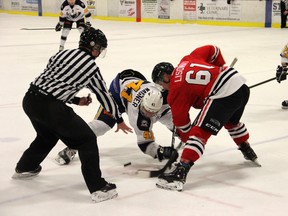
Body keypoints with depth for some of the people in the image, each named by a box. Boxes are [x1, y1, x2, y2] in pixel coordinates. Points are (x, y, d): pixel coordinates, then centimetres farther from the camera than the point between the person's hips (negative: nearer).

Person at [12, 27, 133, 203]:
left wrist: (76, 100, 26)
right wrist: (119, 120, 23)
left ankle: (25, 168, 54)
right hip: (50, 107, -8)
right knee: (87, 139, 3)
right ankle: (98, 188, -2)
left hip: (30, 98, 8)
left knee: (48, 134, 34)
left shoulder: (63, 53, 16)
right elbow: (104, 95, 10)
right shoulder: (91, 67, 0)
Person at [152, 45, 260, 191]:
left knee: (200, 131, -9)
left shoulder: (175, 91, 2)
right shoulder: (187, 60, 19)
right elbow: (213, 50, 21)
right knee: (232, 121, 35)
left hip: (223, 94, -9)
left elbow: (181, 120, 5)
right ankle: (249, 153, 50)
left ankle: (180, 171, -17)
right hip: (241, 84, 9)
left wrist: (187, 139, 20)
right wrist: (221, 69, 35)